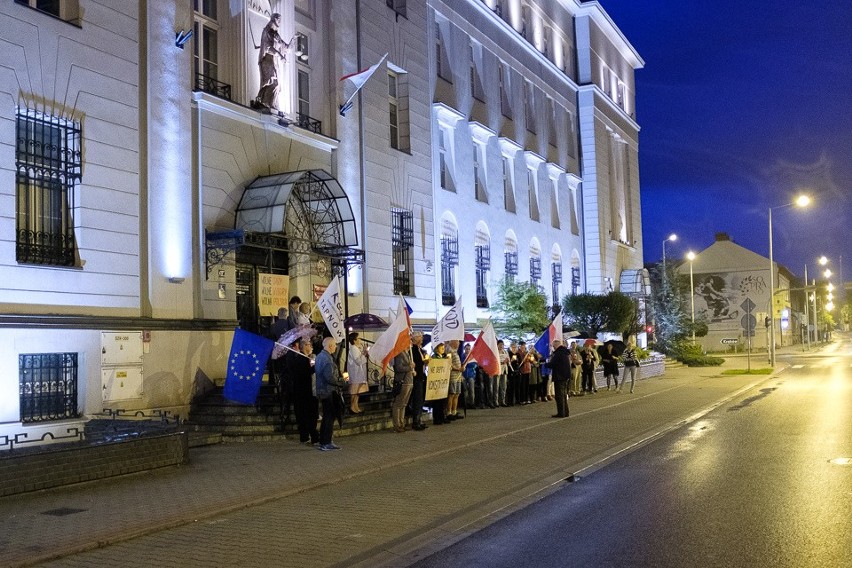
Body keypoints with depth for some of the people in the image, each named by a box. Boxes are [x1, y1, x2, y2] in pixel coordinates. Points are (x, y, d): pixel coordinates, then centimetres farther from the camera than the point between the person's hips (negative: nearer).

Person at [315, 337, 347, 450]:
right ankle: (326, 443, 0)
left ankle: (323, 441, 24)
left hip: (322, 391, 10)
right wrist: (342, 381, -11)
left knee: (327, 416, 18)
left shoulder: (319, 356, 11)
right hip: (329, 391, -10)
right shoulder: (327, 359, -20)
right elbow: (330, 377, -26)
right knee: (329, 417, -3)